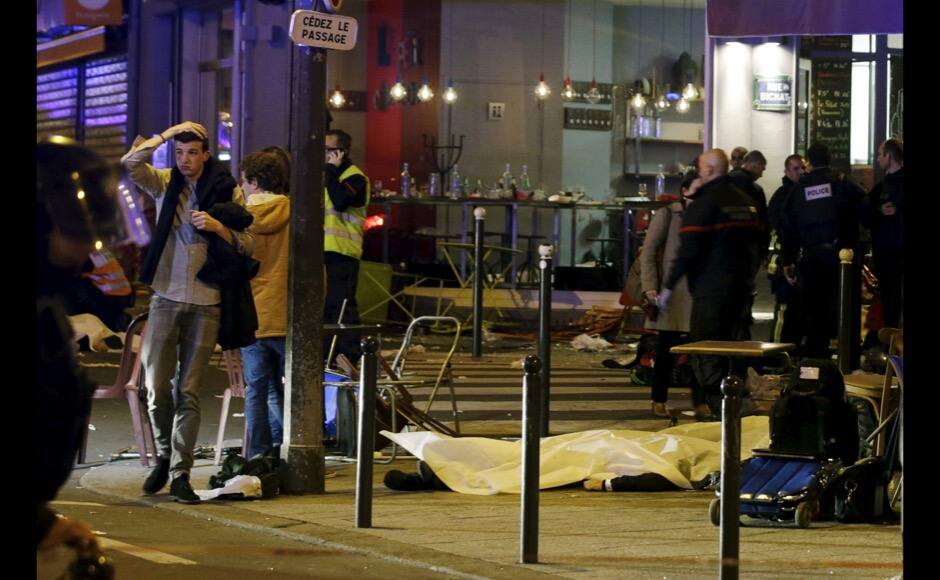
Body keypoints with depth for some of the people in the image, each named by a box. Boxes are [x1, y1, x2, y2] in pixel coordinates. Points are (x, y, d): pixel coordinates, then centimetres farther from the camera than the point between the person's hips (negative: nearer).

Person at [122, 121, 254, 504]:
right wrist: (168, 134, -13)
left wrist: (217, 227, -16)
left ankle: (180, 474, 2)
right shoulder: (164, 184, 5)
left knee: (189, 392, -1)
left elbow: (247, 245, 1)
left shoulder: (229, 192, 2)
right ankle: (164, 457, 21)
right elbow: (130, 163, -12)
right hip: (166, 299, 1)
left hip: (205, 304, -1)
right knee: (157, 386, -2)